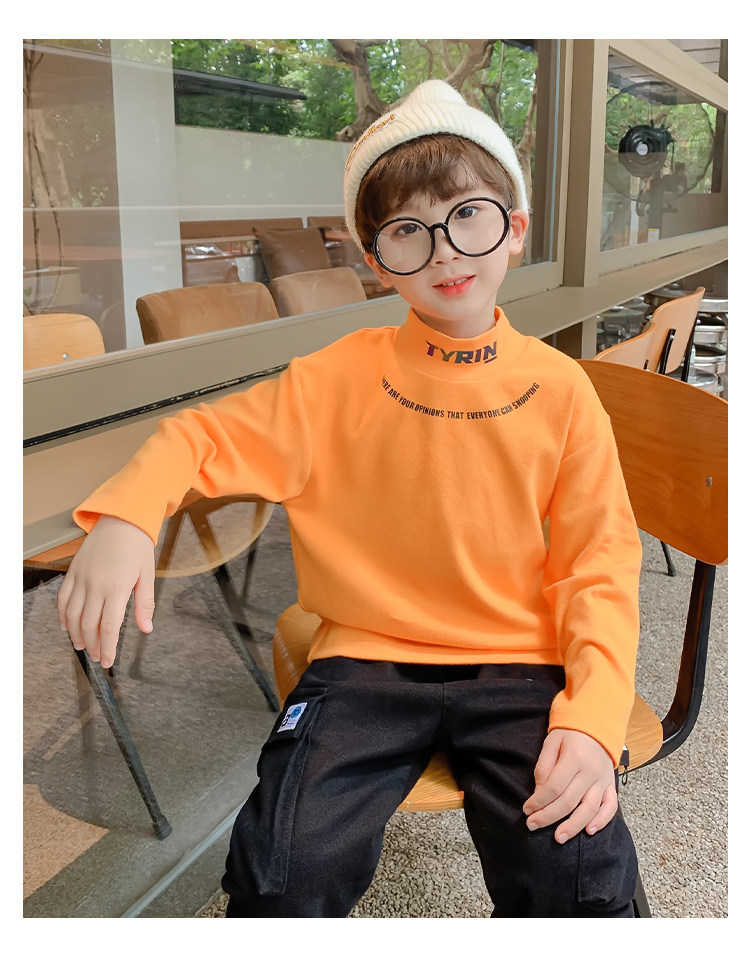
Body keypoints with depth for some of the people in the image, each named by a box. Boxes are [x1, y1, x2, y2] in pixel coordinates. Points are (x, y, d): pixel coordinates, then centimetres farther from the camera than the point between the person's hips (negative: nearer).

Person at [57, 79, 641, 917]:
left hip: (517, 665, 1)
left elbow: (599, 565, -1)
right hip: (367, 659, 0)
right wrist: (122, 517, -22)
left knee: (583, 874, -20)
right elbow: (207, 435, 1)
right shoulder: (341, 377, 0)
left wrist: (594, 718, -16)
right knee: (281, 867, -19)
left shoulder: (559, 387, 0)